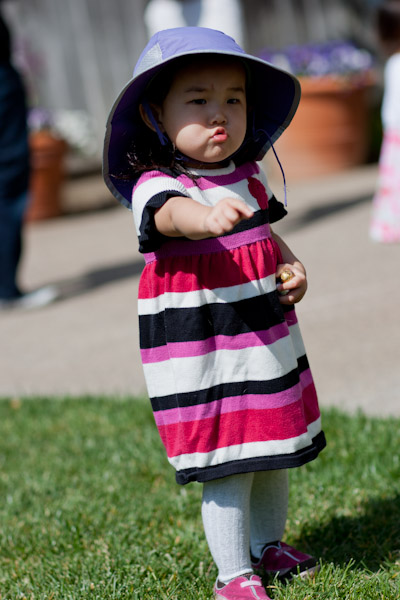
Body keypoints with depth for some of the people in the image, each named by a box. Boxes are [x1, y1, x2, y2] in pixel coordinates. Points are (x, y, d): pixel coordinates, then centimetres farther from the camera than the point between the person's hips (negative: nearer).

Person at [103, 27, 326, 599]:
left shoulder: (249, 176, 6)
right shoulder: (157, 185, -17)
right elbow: (173, 213, -41)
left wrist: (294, 270, 2)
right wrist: (208, 217, -63)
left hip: (270, 341, 7)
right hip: (201, 355, -7)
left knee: (275, 454, 18)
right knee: (228, 467, -5)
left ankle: (268, 545, 41)